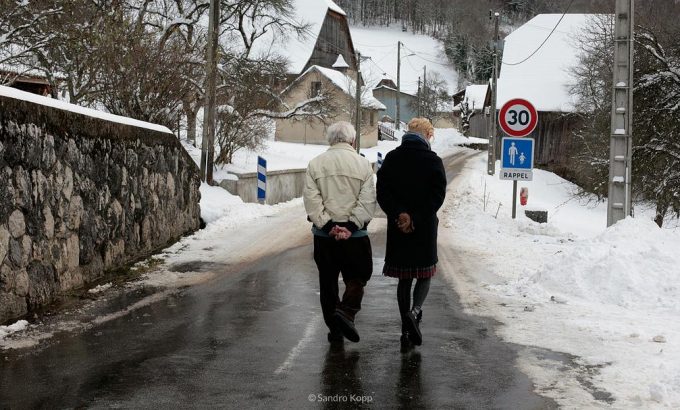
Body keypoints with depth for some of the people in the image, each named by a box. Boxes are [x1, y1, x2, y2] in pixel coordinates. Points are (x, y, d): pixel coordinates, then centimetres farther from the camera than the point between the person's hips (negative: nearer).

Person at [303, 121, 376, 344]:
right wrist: (351, 225, -11)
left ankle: (334, 329, 16)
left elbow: (311, 199, -6)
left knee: (328, 282, 12)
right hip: (355, 234, -2)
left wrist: (328, 225, -8)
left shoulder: (315, 163, 3)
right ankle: (346, 312, -11)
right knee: (357, 276, 12)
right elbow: (368, 201, -9)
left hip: (324, 234, 2)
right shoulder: (363, 163, 0)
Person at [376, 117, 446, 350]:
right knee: (424, 274, 13)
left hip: (398, 229, 3)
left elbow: (382, 192, -7)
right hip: (425, 230, -3)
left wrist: (399, 214, -13)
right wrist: (415, 219, -13)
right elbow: (437, 196, -13)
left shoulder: (391, 159, 3)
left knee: (404, 278, 12)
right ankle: (415, 311, -14)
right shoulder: (433, 161, -5)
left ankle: (406, 331, 13)